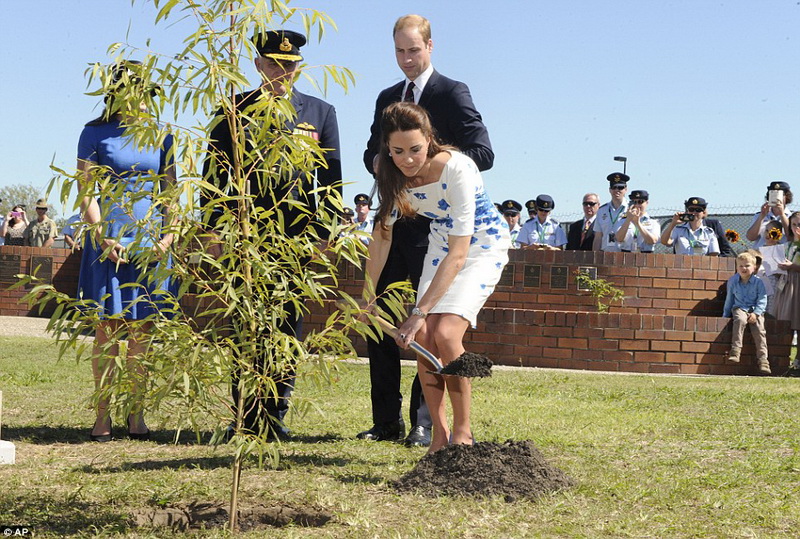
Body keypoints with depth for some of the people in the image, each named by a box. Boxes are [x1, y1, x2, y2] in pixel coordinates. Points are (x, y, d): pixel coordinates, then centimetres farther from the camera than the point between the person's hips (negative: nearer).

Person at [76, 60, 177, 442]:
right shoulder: (96, 134, 2)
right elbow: (86, 192, -2)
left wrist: (168, 236, -3)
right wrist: (102, 238, -13)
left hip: (151, 238, 2)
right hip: (109, 237, -2)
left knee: (142, 329, 3)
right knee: (109, 326, -1)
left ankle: (137, 414, 9)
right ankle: (103, 414, 5)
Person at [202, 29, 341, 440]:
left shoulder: (320, 113, 10)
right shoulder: (236, 110, 8)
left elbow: (331, 179, 9)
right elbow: (215, 173, 8)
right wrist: (214, 227, 0)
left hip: (297, 236, 1)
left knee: (288, 325, 4)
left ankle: (276, 413, 13)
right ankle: (248, 416, 9)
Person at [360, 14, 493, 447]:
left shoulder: (452, 93, -3)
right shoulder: (387, 98, 18)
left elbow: (483, 153, -10)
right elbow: (372, 150, 23)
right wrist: (379, 162, -1)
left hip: (433, 226, -7)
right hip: (392, 222, 7)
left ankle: (425, 422, 3)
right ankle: (387, 421, 13)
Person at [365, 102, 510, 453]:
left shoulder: (457, 169, -33)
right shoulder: (393, 174, -15)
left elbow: (458, 255, -34)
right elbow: (382, 234, -2)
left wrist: (421, 312, -35)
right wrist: (367, 296, -3)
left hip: (483, 245, -5)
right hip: (441, 245, 6)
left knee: (446, 334, -21)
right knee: (422, 338, -10)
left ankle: (463, 431, -5)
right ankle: (439, 434, 1)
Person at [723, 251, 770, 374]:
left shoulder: (758, 282, -2)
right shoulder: (732, 281, 6)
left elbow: (762, 300, -5)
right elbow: (729, 299, 17)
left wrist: (755, 313, -19)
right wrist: (725, 315, 19)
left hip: (755, 310, -1)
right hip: (739, 309, 1)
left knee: (759, 329, -23)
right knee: (740, 320, -34)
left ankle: (763, 360, -22)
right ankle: (735, 350, -38)